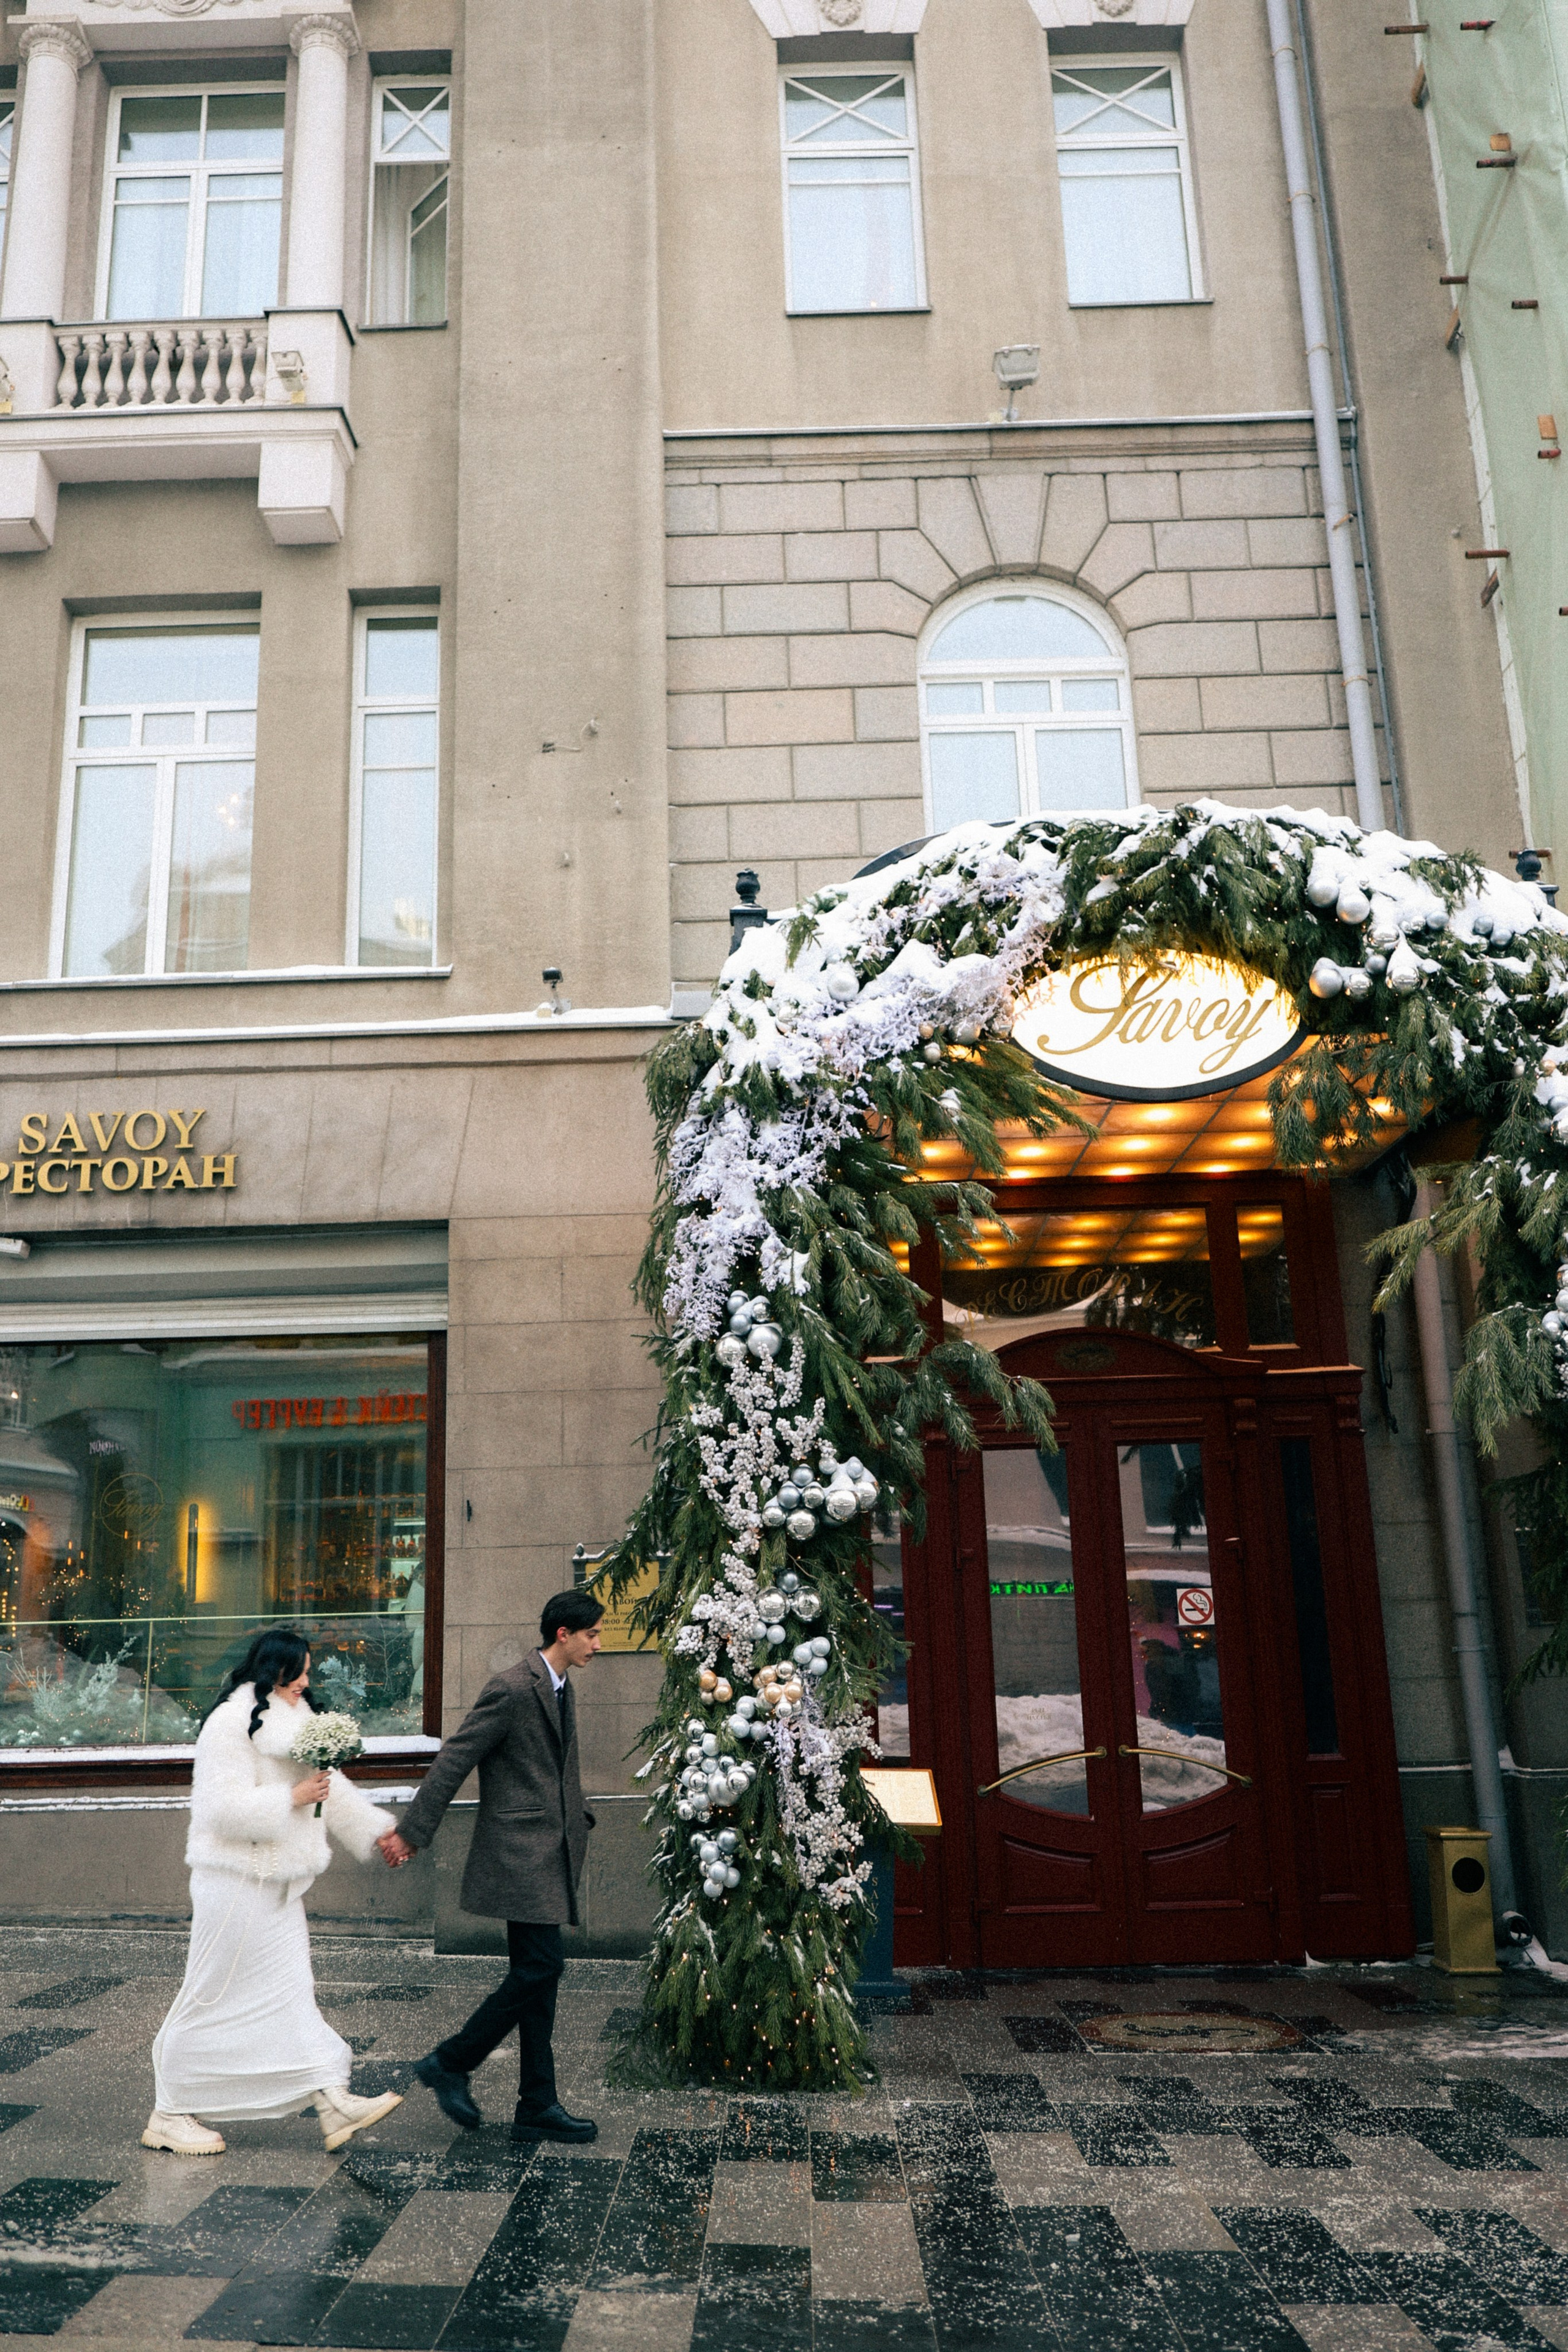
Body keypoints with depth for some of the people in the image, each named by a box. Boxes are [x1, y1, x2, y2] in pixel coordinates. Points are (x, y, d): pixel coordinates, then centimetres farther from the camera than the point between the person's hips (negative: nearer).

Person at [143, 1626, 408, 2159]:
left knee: (292, 1991, 7)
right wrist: (292, 1799, -22)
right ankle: (168, 2115, 17)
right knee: (216, 1997, 2)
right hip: (237, 1881, -9)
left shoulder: (290, 1719, 13)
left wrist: (377, 1829, 10)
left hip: (278, 1884, 9)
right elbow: (224, 1807, -25)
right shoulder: (232, 1723, -17)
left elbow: (330, 1786, 17)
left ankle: (334, 2103, 5)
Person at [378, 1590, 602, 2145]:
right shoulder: (511, 1689, -16)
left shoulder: (561, 1689, 13)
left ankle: (537, 2108, 16)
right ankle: (450, 2063, 7)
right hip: (519, 1853, -9)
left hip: (550, 1854, 9)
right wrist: (411, 1833, -13)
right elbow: (453, 1762, -15)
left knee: (538, 1973, 10)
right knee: (540, 1967, -10)